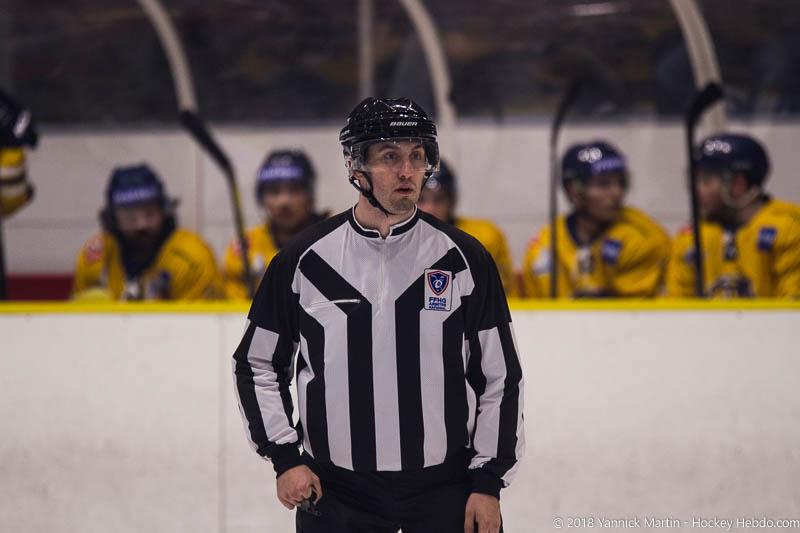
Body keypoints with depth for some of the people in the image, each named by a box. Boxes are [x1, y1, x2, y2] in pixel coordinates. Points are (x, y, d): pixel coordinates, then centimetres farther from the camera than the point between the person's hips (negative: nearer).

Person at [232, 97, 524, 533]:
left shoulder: (464, 260, 0)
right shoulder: (304, 261, 0)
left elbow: (500, 378, 3)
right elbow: (256, 365, 9)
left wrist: (488, 482, -2)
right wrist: (285, 457, 0)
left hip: (447, 489, 0)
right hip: (335, 493, 0)